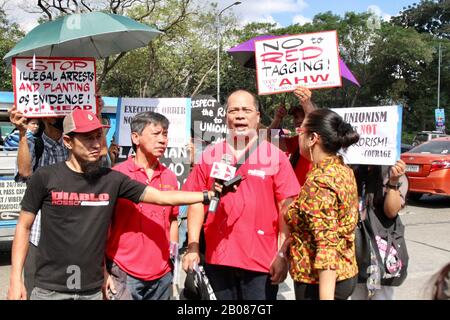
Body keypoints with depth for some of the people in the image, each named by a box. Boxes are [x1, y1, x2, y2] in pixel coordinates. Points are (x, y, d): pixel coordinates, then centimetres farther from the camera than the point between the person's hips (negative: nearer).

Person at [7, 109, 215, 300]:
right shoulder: (45, 177, -5)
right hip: (50, 289, -2)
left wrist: (207, 195, -11)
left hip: (93, 290, 2)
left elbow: (163, 197, -3)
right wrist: (15, 279, -4)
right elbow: (24, 227, 1)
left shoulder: (113, 180, -1)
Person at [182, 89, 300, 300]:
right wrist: (192, 247, 2)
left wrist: (283, 255, -8)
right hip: (218, 258, 3)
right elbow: (197, 202, 9)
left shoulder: (275, 156, -2)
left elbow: (286, 207, -4)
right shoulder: (210, 155, 5)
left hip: (261, 259, -2)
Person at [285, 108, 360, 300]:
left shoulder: (319, 181, -23)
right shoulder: (344, 170, 4)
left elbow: (327, 246, -27)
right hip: (346, 273, 9)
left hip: (320, 282, -9)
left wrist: (326, 297, -27)